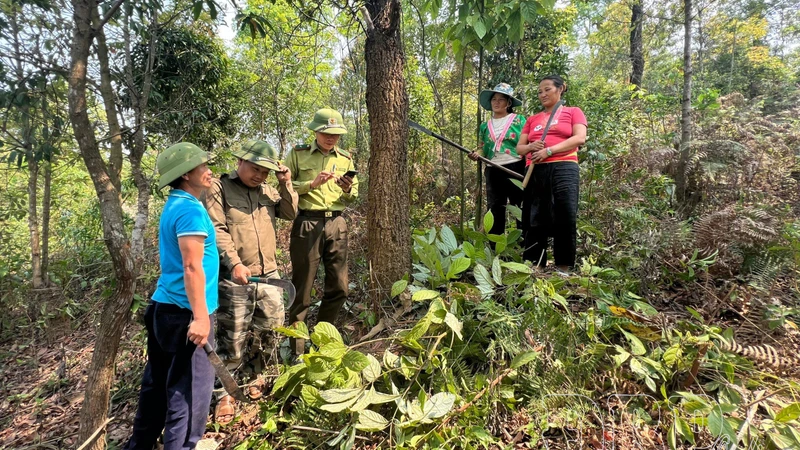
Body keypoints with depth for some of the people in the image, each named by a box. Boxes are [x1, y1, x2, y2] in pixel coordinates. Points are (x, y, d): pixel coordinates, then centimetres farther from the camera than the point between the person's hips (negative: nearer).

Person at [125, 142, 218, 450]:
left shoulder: (174, 206, 14)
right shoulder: (190, 209, -17)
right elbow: (192, 267, -23)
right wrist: (200, 317, -24)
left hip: (164, 307, 10)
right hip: (185, 313, -10)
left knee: (158, 383, 20)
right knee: (189, 390, 1)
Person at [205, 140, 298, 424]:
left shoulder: (267, 191, 14)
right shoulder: (218, 188, -4)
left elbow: (291, 213, 12)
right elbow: (216, 230, -13)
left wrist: (286, 185, -1)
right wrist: (234, 263, -23)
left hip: (269, 274, 6)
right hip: (234, 278, -6)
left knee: (268, 332, 14)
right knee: (232, 339, 1)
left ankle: (252, 378, 36)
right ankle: (226, 394, 18)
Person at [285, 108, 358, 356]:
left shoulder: (345, 158, 13)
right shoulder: (297, 154, 2)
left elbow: (354, 196, 16)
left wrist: (347, 190, -6)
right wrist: (312, 183, -15)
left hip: (337, 224, 4)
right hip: (307, 224, -4)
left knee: (339, 287, 7)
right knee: (302, 289, 3)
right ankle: (297, 349, 17)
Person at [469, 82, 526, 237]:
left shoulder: (518, 120, 5)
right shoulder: (485, 125, 15)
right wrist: (476, 154, -5)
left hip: (516, 169, -4)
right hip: (493, 172, 4)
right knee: (495, 212, 7)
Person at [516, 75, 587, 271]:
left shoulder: (573, 112, 13)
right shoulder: (532, 119, 23)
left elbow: (580, 138, -3)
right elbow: (519, 147, 18)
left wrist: (549, 150, -12)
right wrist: (530, 147, -6)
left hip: (563, 169, -4)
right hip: (535, 172, 4)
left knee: (565, 219, -10)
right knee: (534, 221, 1)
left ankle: (564, 269, -3)